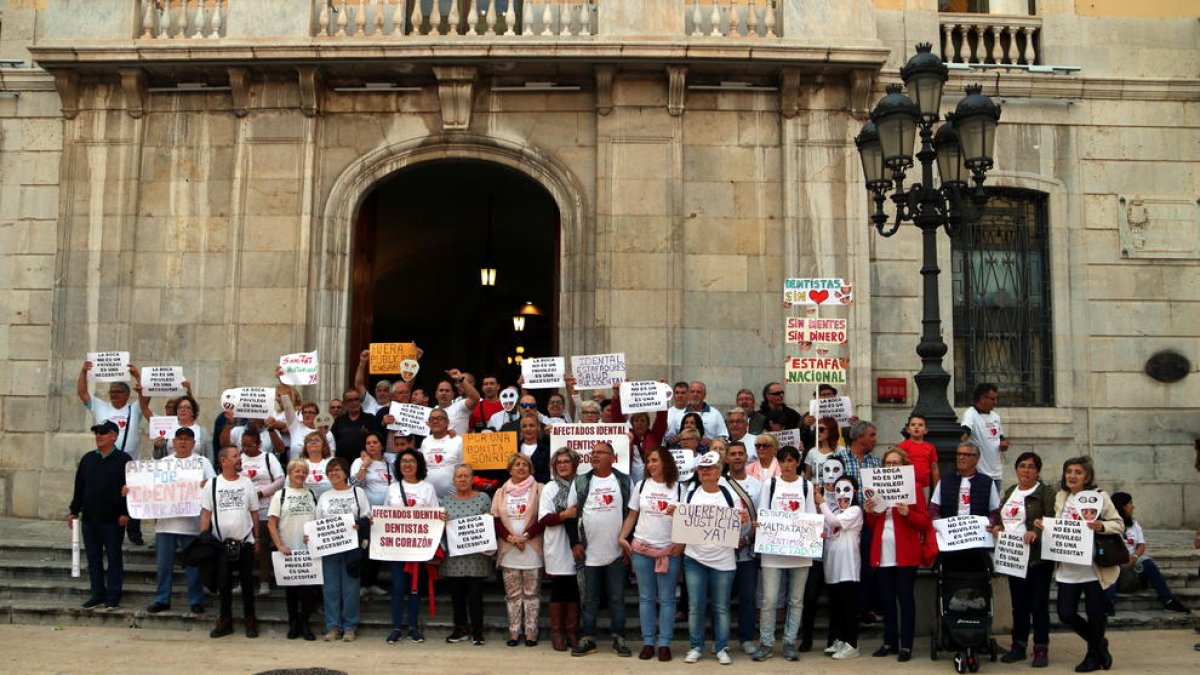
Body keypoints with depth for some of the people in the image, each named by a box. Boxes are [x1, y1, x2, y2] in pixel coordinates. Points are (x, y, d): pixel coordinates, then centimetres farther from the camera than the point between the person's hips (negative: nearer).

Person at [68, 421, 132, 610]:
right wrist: (74, 511, 10)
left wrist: (125, 513, -12)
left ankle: (113, 596, 7)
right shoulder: (87, 459, 11)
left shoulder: (123, 460, -3)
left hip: (113, 519, -5)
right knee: (93, 557, 8)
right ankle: (97, 594, 16)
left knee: (114, 557, 1)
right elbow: (79, 487, 14)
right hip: (89, 518, 5)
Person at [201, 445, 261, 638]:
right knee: (224, 583, 7)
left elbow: (254, 513, 7)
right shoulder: (212, 485, 0)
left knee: (247, 582, 6)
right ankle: (225, 620, 18)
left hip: (245, 542, 1)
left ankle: (250, 621, 14)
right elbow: (205, 514, 1)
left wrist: (257, 539, 6)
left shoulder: (247, 483, 4)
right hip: (221, 543, -1)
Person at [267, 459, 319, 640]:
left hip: (309, 550, 1)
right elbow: (271, 523, -2)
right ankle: (293, 624, 18)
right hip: (288, 551, -1)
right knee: (291, 588, 7)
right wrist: (280, 546, -11)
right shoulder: (281, 494, 2)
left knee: (309, 588, -1)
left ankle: (304, 623, 11)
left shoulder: (312, 494, 9)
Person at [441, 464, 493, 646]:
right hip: (453, 558, 3)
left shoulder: (483, 498, 3)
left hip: (476, 557, -3)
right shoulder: (446, 500, 11)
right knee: (456, 595, 7)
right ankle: (460, 628, 19)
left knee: (475, 595, -2)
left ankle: (477, 631, 7)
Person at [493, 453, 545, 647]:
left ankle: (531, 632, 5)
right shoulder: (501, 492, 11)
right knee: (512, 593, 6)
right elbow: (496, 521, 5)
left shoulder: (538, 490, 1)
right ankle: (514, 632, 12)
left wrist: (525, 536, -14)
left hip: (532, 549, -3)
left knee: (531, 593, 1)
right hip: (508, 550, 3)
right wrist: (511, 538, -10)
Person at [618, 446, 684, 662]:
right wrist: (622, 537, -1)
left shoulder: (678, 488, 0)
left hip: (669, 551, -2)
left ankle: (664, 643, 9)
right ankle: (648, 642, 13)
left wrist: (681, 544, -11)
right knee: (646, 598, 6)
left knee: (666, 599, 3)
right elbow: (632, 515, 9)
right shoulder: (641, 486, 6)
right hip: (641, 549, 2)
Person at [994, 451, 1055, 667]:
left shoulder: (1045, 493, -6)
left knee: (1038, 604, -1)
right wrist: (996, 526, -2)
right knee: (1018, 604, 13)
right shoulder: (1010, 491, 15)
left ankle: (1041, 649, 7)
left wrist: (1036, 532, -33)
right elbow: (998, 515, 20)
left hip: (1037, 558, -6)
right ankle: (1018, 646, 21)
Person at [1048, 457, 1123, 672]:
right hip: (1068, 568, 4)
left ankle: (1094, 655, 26)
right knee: (1066, 613, 2)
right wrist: (1042, 525, -2)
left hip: (1094, 567, -4)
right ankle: (1099, 644, 27)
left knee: (1095, 613, 2)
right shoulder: (1060, 497, 9)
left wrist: (1101, 526, -21)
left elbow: (1119, 525, -2)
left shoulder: (1099, 497, -3)